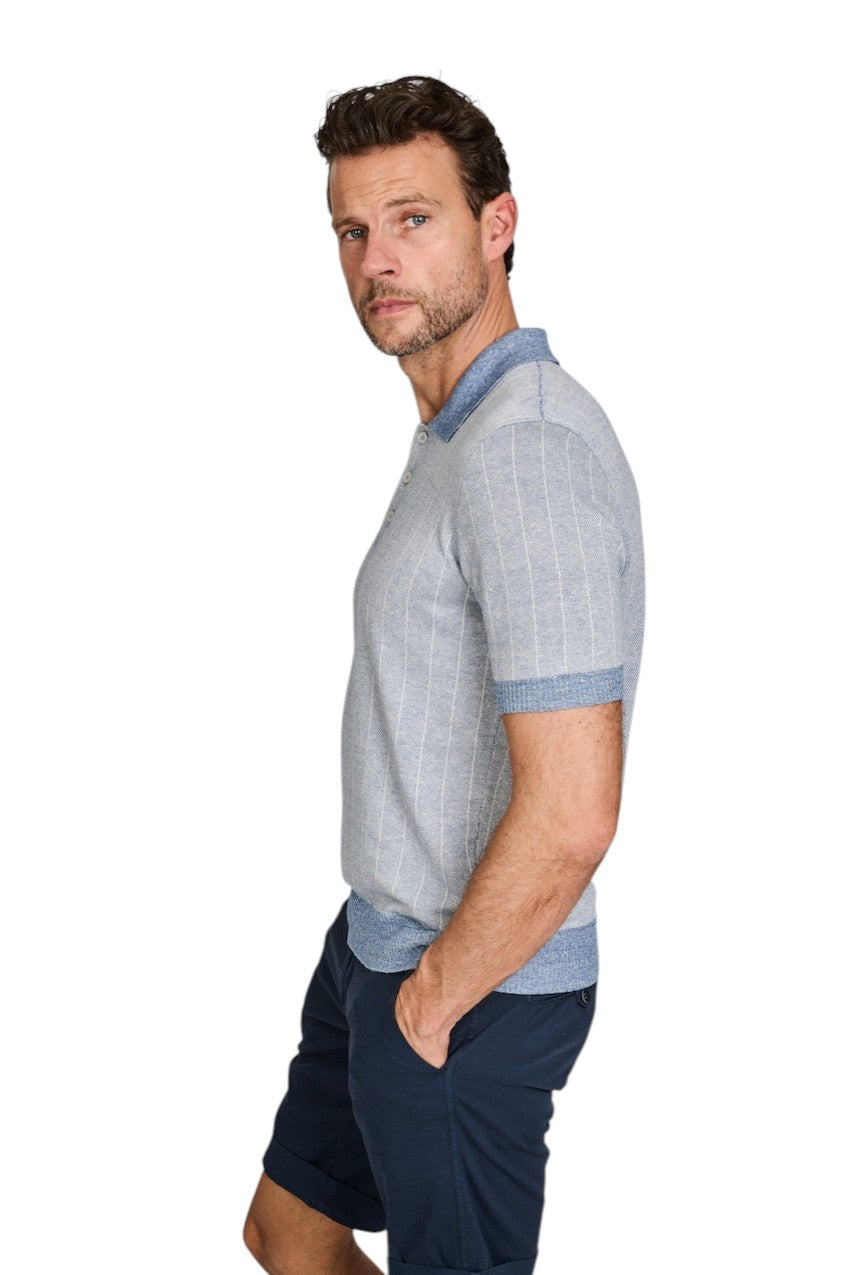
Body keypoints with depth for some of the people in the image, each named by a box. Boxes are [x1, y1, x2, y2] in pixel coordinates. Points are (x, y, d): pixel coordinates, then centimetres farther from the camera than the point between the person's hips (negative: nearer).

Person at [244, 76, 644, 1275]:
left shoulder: (528, 455, -26)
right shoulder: (462, 429, 8)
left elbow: (568, 817, -31)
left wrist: (432, 1000, -17)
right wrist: (384, 955, 16)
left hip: (475, 988, -10)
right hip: (384, 935, 10)